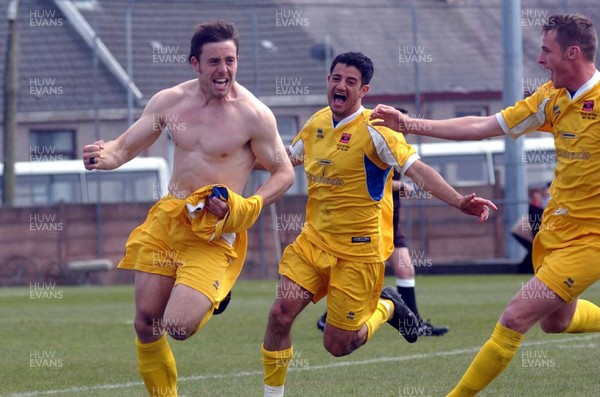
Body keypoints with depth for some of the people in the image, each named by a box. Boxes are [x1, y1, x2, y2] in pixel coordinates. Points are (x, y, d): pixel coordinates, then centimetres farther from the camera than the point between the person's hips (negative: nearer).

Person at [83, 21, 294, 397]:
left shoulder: (254, 115, -12)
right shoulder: (169, 101, 1)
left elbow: (284, 173, -3)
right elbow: (126, 146, 8)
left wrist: (243, 209, -17)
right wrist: (104, 156, -16)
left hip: (214, 230, -5)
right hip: (166, 218, 5)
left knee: (178, 327, -16)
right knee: (146, 321, 6)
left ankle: (211, 297, 17)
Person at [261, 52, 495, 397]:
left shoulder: (373, 131, -15)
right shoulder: (318, 123, 5)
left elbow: (418, 171, -25)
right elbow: (285, 159, 25)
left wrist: (459, 201, -39)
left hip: (359, 252, -5)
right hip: (314, 240, 5)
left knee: (338, 345, -1)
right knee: (281, 313, -12)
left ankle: (386, 307, 29)